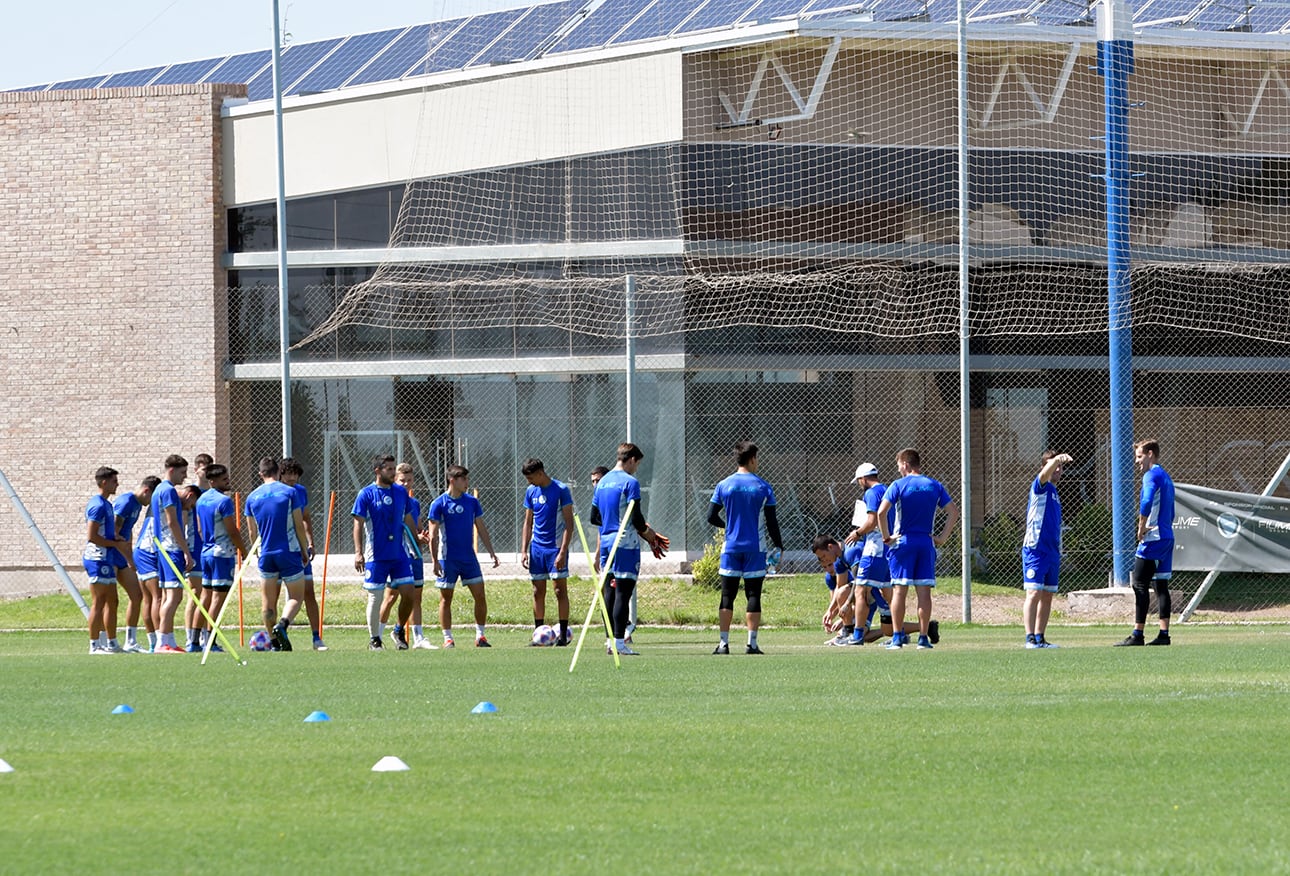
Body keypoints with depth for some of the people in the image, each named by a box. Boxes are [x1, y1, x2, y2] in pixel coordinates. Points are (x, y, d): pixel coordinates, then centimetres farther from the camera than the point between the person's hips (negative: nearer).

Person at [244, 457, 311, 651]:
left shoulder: (252, 497, 4)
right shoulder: (289, 492, -5)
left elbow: (253, 533, 10)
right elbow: (299, 526, -4)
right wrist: (305, 551, 8)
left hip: (266, 554, 3)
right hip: (289, 553, -3)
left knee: (268, 600, 11)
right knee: (296, 597, 3)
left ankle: (274, 642, 11)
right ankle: (282, 624, -24)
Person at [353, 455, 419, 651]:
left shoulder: (401, 492, 9)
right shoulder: (366, 494, -5)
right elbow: (358, 524, -8)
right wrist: (358, 552, -15)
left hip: (399, 554, 4)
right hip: (376, 556, -4)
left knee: (408, 593, -3)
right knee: (375, 598, -1)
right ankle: (374, 640, 12)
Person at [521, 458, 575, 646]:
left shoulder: (561, 490, -9)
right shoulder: (531, 492, 8)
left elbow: (569, 523, -10)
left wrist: (563, 552, -17)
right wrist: (524, 550, 6)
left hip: (556, 547, -5)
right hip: (537, 548, 6)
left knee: (560, 589, -4)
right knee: (538, 591, 7)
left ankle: (563, 634, 0)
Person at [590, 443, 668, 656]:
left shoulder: (603, 482, 14)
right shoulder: (630, 482, -10)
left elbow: (594, 518, 18)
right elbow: (637, 519, -14)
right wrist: (649, 535, 2)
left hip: (606, 542, 8)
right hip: (626, 543, -8)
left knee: (610, 591, 10)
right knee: (623, 592, -7)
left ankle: (611, 639, 10)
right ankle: (619, 641, -10)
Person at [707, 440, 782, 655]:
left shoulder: (724, 486, 0)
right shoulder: (763, 487, -2)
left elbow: (711, 516, 2)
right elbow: (772, 522, -2)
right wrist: (778, 546, 10)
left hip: (731, 547, 1)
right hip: (755, 548, -1)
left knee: (727, 596, 4)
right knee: (753, 596, 2)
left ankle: (723, 643, 0)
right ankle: (752, 643, -3)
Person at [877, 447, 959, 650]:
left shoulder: (899, 485, -5)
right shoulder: (934, 485, 8)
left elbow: (882, 512, -16)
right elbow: (953, 512, 8)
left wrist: (886, 537, -6)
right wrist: (943, 537, 9)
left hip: (902, 542, -3)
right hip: (926, 542, 3)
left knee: (899, 590, -2)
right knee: (924, 591, 3)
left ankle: (897, 637, -5)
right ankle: (924, 637, 2)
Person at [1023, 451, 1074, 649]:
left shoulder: (1054, 492, 19)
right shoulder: (1039, 487, -3)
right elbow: (1045, 473, -27)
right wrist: (1057, 459, -47)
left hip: (1052, 551, 8)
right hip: (1036, 549, -8)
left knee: (1047, 596, 8)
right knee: (1034, 593, -13)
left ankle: (1040, 638, 13)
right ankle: (1030, 638, -16)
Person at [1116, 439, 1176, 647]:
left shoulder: (1152, 476, -11)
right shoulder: (1166, 477, 19)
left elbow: (1146, 503, -27)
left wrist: (1141, 528, -17)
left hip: (1152, 538, -9)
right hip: (1167, 538, 9)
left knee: (1140, 584, -7)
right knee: (1161, 585, 8)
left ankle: (1138, 635, -10)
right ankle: (1164, 634, 6)